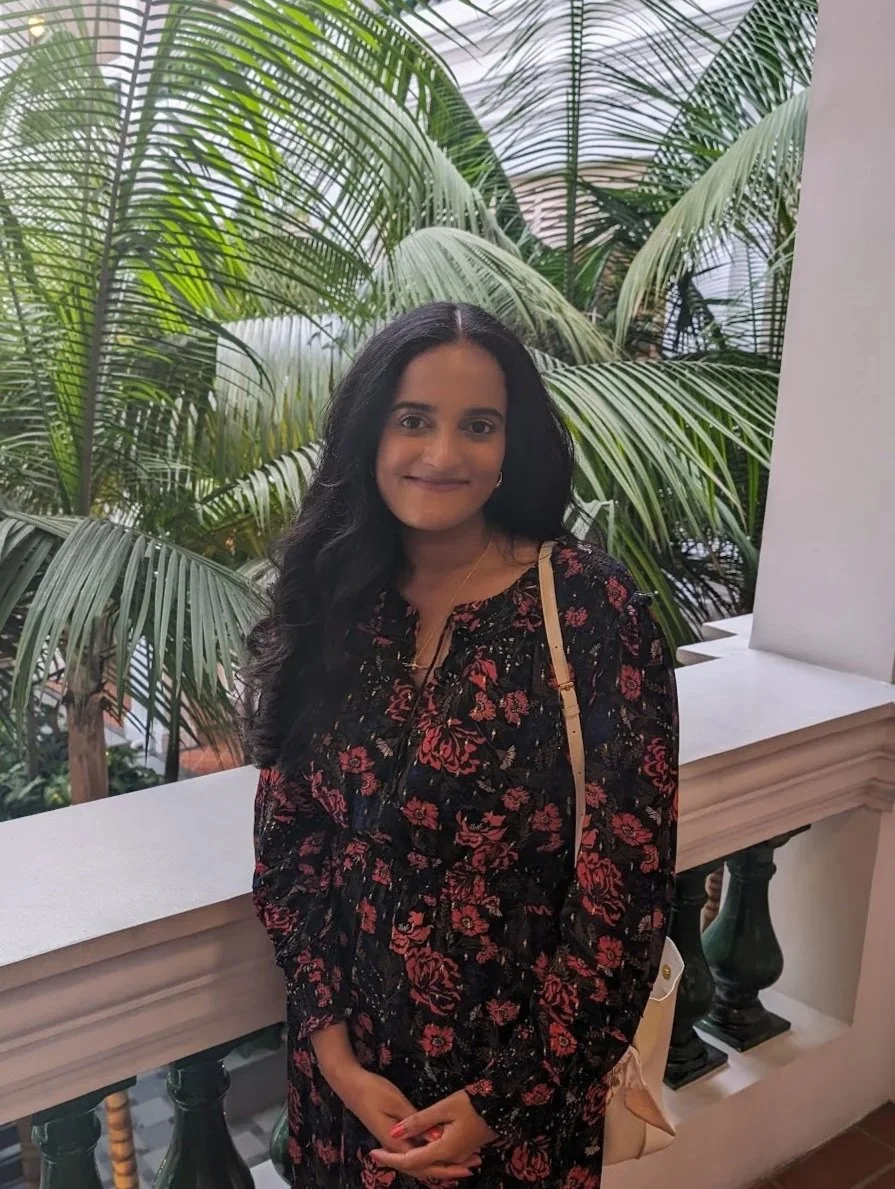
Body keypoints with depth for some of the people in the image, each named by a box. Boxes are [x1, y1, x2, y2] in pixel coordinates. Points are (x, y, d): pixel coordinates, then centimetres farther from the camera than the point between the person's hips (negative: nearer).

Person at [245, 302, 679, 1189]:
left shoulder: (589, 605, -17)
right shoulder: (327, 605, -5)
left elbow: (626, 874, -15)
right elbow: (286, 844, -2)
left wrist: (504, 1099, -12)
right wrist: (333, 1048, -9)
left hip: (518, 1053, -3)